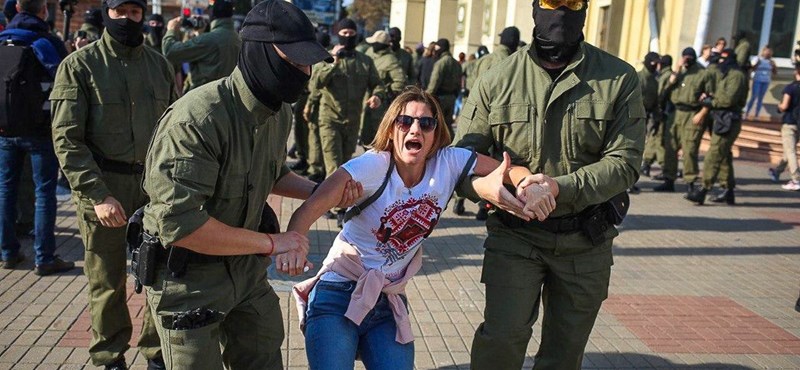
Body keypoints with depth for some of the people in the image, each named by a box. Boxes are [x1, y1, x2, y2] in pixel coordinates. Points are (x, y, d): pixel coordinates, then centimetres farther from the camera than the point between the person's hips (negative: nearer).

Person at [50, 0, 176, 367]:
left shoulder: (159, 64, 9)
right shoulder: (79, 65, -3)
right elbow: (66, 139, -8)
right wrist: (98, 195, -17)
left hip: (154, 183, 3)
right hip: (102, 186, -3)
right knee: (107, 284, 8)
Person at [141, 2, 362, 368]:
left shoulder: (280, 112, -2)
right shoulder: (197, 118, -29)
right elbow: (180, 223, -33)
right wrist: (272, 242, -25)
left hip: (246, 267, 8)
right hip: (187, 276, -7)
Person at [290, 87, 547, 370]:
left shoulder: (449, 162, -6)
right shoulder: (373, 166, -19)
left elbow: (510, 170, -4)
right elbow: (312, 206, -29)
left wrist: (530, 185, -26)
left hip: (389, 302, 4)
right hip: (340, 292, -4)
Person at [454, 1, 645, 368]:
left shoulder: (620, 79, -4)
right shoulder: (498, 79, -5)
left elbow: (624, 161, -10)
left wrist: (562, 187, -27)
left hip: (586, 240, 2)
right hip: (514, 233, -1)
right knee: (502, 337, -15)